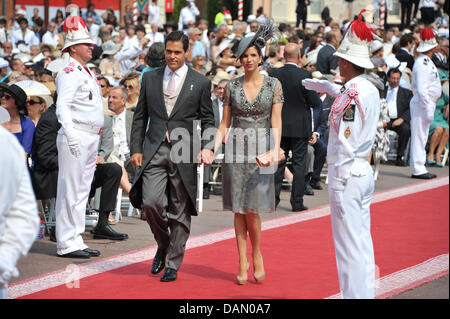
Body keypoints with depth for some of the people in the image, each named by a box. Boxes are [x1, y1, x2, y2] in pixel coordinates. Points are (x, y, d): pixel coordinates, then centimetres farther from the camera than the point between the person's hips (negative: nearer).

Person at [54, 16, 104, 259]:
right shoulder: (69, 72, -10)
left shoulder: (87, 73, 20)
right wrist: (71, 135, -32)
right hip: (75, 137, -10)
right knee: (70, 191, -8)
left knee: (82, 192, 12)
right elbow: (62, 106, -21)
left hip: (91, 138, 10)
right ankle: (66, 244, -7)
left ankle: (76, 241, 17)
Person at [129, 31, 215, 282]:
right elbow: (140, 116, 13)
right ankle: (163, 244, 17)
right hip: (154, 151, 1)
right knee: (150, 202, -12)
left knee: (180, 211, 3)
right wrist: (136, 148, 5)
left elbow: (207, 120, 6)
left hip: (184, 153, -1)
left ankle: (173, 264, 15)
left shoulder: (201, 83, 4)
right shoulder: (150, 78, 11)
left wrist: (207, 148, -9)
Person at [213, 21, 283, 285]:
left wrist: (276, 148, -18)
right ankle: (243, 263, 11)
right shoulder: (232, 87, 6)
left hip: (260, 152, -2)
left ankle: (257, 254, 15)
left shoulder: (274, 85, 1)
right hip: (236, 151, 2)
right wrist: (213, 150, -5)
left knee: (252, 209, -8)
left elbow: (276, 121, -4)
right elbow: (224, 124, 7)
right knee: (239, 209, 3)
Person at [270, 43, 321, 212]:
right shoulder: (305, 76, -14)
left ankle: (273, 198, 11)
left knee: (278, 162, 11)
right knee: (299, 163, 3)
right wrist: (318, 97, 12)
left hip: (280, 126, 3)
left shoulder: (273, 74, -3)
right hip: (300, 127, -3)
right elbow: (315, 102, -10)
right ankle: (297, 202, 4)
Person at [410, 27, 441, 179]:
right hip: (422, 104, -10)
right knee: (419, 137, -7)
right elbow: (421, 89, -22)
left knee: (422, 137, 12)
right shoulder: (422, 63, -17)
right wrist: (429, 109, -23)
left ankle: (419, 168, 17)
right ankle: (417, 169, -5)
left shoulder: (426, 62, 15)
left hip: (427, 103, 10)